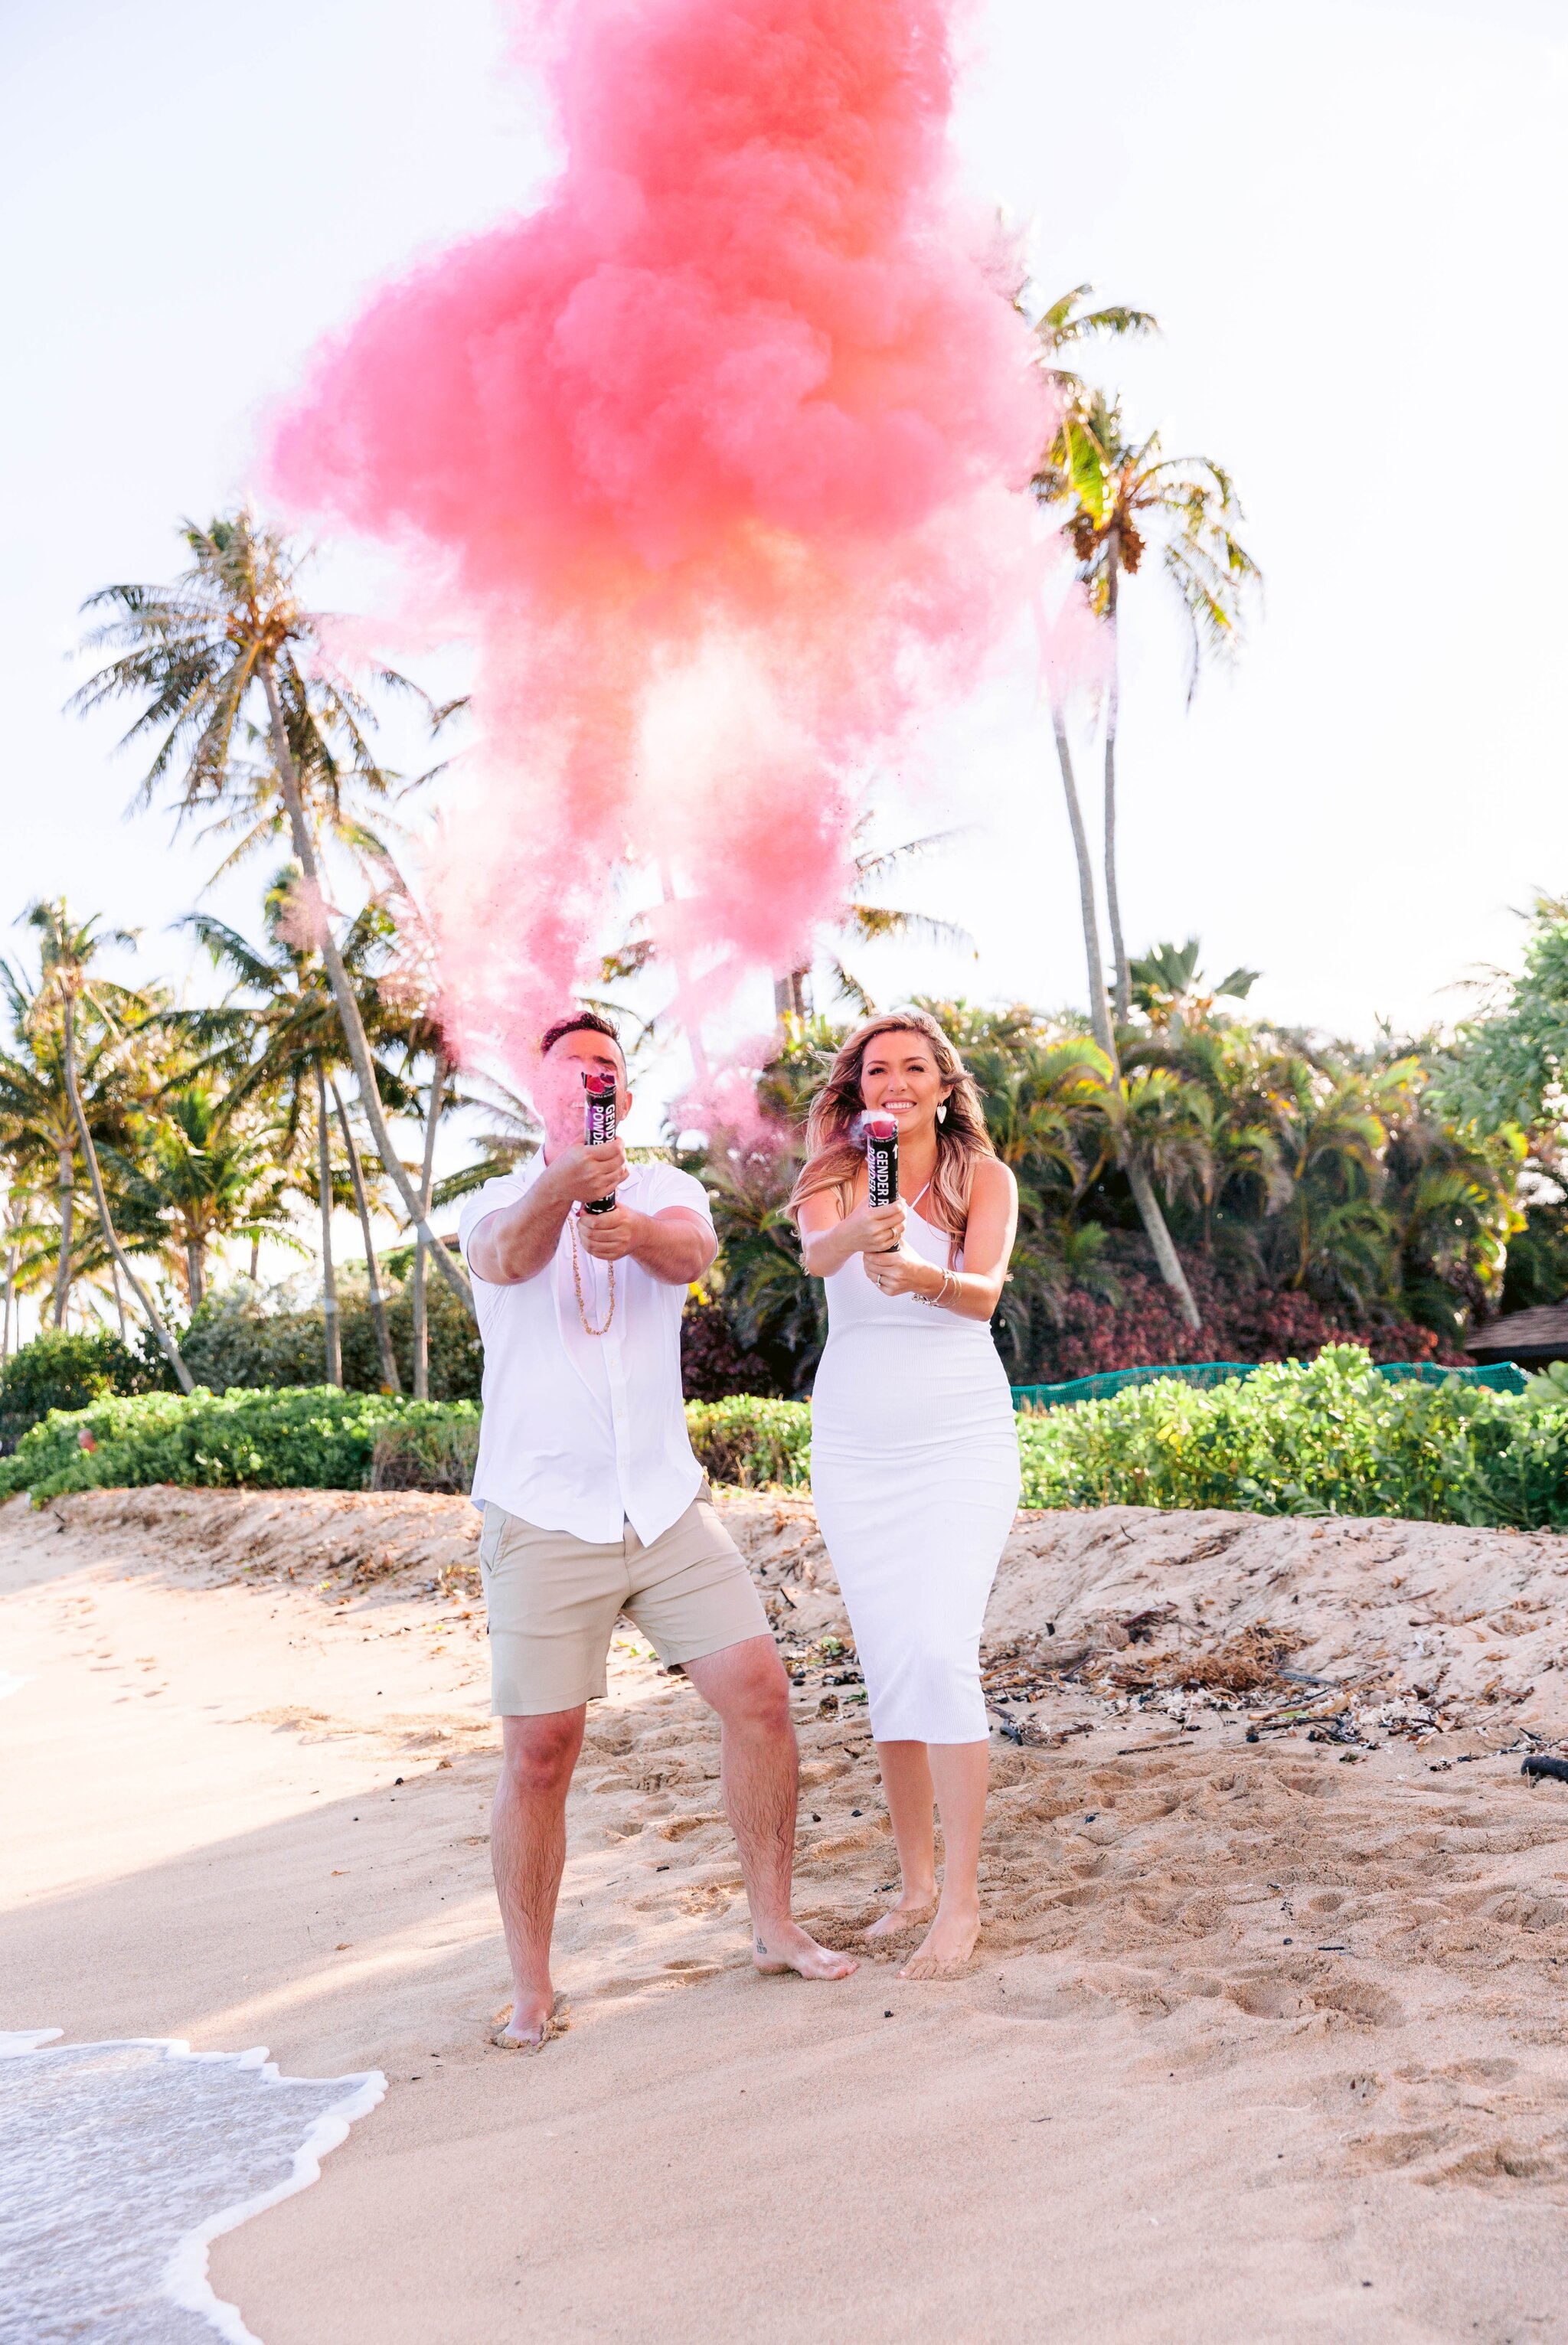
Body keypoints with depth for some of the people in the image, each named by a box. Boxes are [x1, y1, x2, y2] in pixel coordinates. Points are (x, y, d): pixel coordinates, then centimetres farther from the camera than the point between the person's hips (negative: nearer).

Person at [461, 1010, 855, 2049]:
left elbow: (693, 1250, -19)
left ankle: (774, 1925, 17)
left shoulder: (664, 1191, 7)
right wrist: (562, 1186, -47)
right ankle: (532, 1990, 14)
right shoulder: (497, 1205, 2)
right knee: (540, 1751, -2)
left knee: (761, 1693, -2)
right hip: (543, 1520, -2)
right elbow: (507, 1258, -24)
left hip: (667, 1504, 2)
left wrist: (634, 1232, -44)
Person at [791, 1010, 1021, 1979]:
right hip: (855, 1447, 2)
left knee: (941, 1651, -15)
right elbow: (814, 1252, -20)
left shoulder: (984, 1176, -1)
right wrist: (855, 1236, -43)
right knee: (887, 1668, 6)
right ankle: (916, 1880, 21)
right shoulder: (835, 1178, 2)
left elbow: (985, 1291, -16)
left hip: (963, 1437, -2)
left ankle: (963, 1900, -7)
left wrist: (925, 1278, -38)